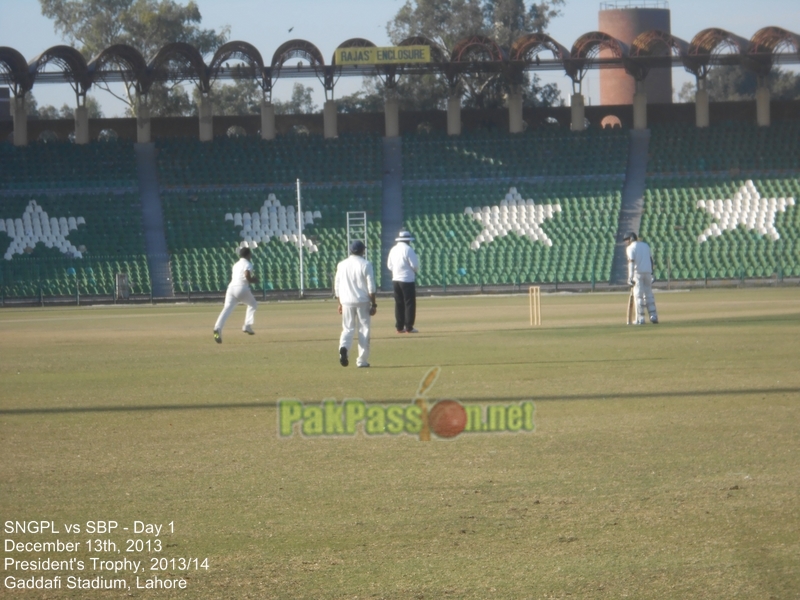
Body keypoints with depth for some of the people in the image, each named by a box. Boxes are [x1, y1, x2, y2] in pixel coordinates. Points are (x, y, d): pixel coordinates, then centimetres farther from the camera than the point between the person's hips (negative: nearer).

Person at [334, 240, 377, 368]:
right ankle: (362, 360, 5)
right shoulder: (365, 264, -5)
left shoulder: (342, 265, 5)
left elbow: (337, 287, 9)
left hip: (346, 301, 3)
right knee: (364, 329, 6)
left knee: (348, 329, 9)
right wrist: (373, 304, -3)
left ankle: (343, 348, -22)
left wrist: (340, 303, 17)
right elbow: (371, 287, -8)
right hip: (362, 301, -3)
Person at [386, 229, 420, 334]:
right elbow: (414, 264, -13)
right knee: (409, 303, -2)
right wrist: (416, 271, 7)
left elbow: (389, 265, 13)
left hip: (395, 279, 7)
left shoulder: (393, 250, 9)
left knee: (399, 304, 11)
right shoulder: (408, 249, -13)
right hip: (407, 280, -7)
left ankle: (399, 327, 11)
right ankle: (409, 328, -5)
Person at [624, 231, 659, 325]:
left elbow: (631, 262, -14)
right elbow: (651, 259, 15)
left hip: (637, 272, -6)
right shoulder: (645, 245, 16)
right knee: (648, 295, 11)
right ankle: (653, 316, 4)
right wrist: (651, 274, 17)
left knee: (638, 295, -2)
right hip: (648, 272, 6)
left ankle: (640, 319, -5)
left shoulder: (631, 248, -4)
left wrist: (630, 277, -19)